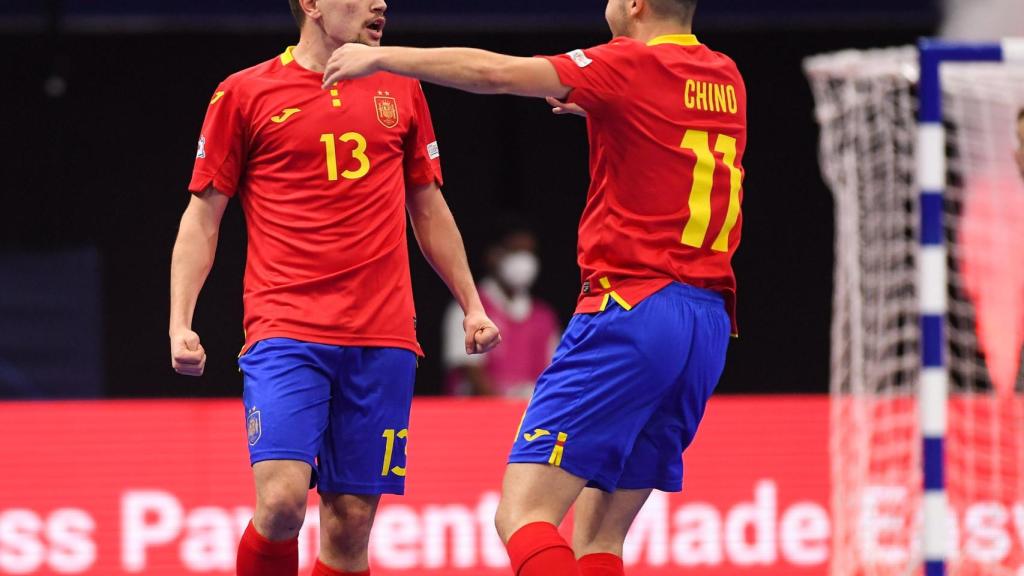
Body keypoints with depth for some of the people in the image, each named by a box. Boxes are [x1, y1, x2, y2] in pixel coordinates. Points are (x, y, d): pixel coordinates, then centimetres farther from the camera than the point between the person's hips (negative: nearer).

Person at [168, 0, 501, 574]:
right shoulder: (245, 94, 4)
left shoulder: (400, 91, 14)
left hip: (383, 340, 3)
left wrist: (472, 305, 19)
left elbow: (429, 209, 24)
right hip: (285, 331, -3)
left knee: (351, 521, 0)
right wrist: (180, 323, -4)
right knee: (282, 501, -20)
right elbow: (203, 215, 6)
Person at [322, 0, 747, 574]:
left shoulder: (634, 65, -6)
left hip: (632, 309, -8)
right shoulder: (727, 79, 15)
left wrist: (381, 56, -3)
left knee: (522, 515, -11)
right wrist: (596, 104, 34)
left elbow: (495, 73, -12)